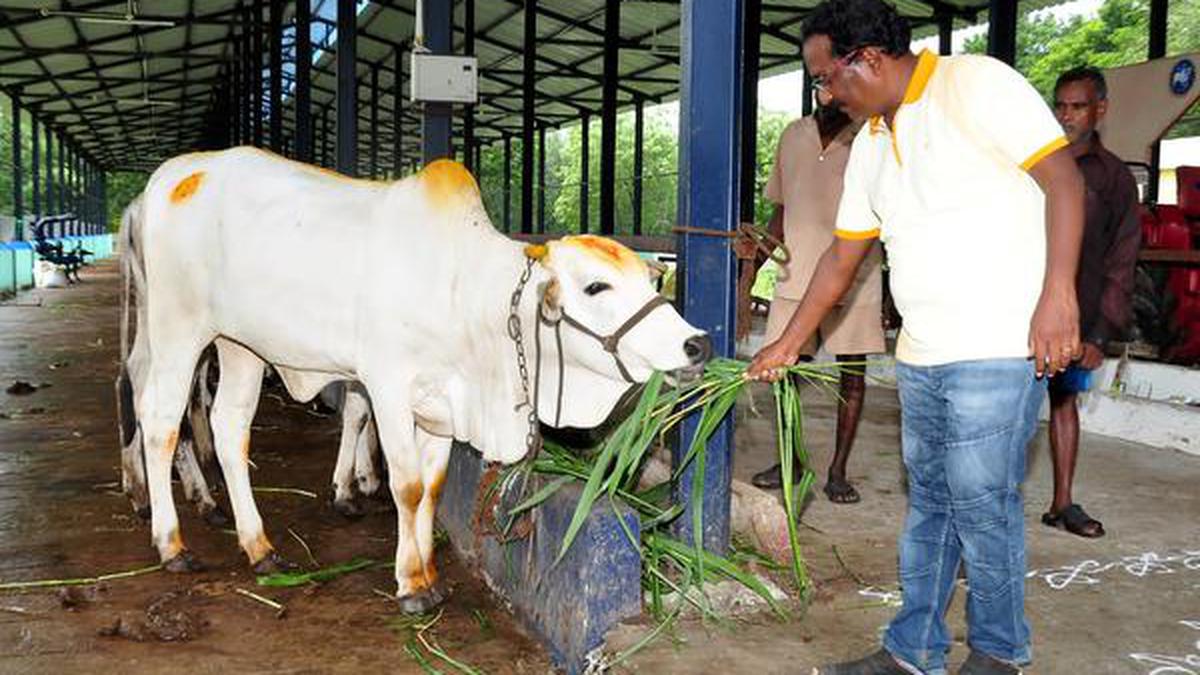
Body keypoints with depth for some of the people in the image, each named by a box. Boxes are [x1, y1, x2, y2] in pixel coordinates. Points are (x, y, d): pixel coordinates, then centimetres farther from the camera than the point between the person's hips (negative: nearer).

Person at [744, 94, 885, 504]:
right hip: (795, 275, 4)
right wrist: (752, 269, 14)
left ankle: (838, 472, 13)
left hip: (854, 278, -3)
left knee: (852, 372, 3)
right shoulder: (793, 136, 11)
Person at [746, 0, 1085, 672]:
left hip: (999, 349, -8)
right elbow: (843, 256, 21)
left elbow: (1063, 177, -13)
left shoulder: (976, 84, -7)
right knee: (930, 506, 13)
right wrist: (790, 342, 21)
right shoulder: (870, 144, 16)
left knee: (981, 505, 0)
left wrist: (1057, 294, -22)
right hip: (920, 358, 8)